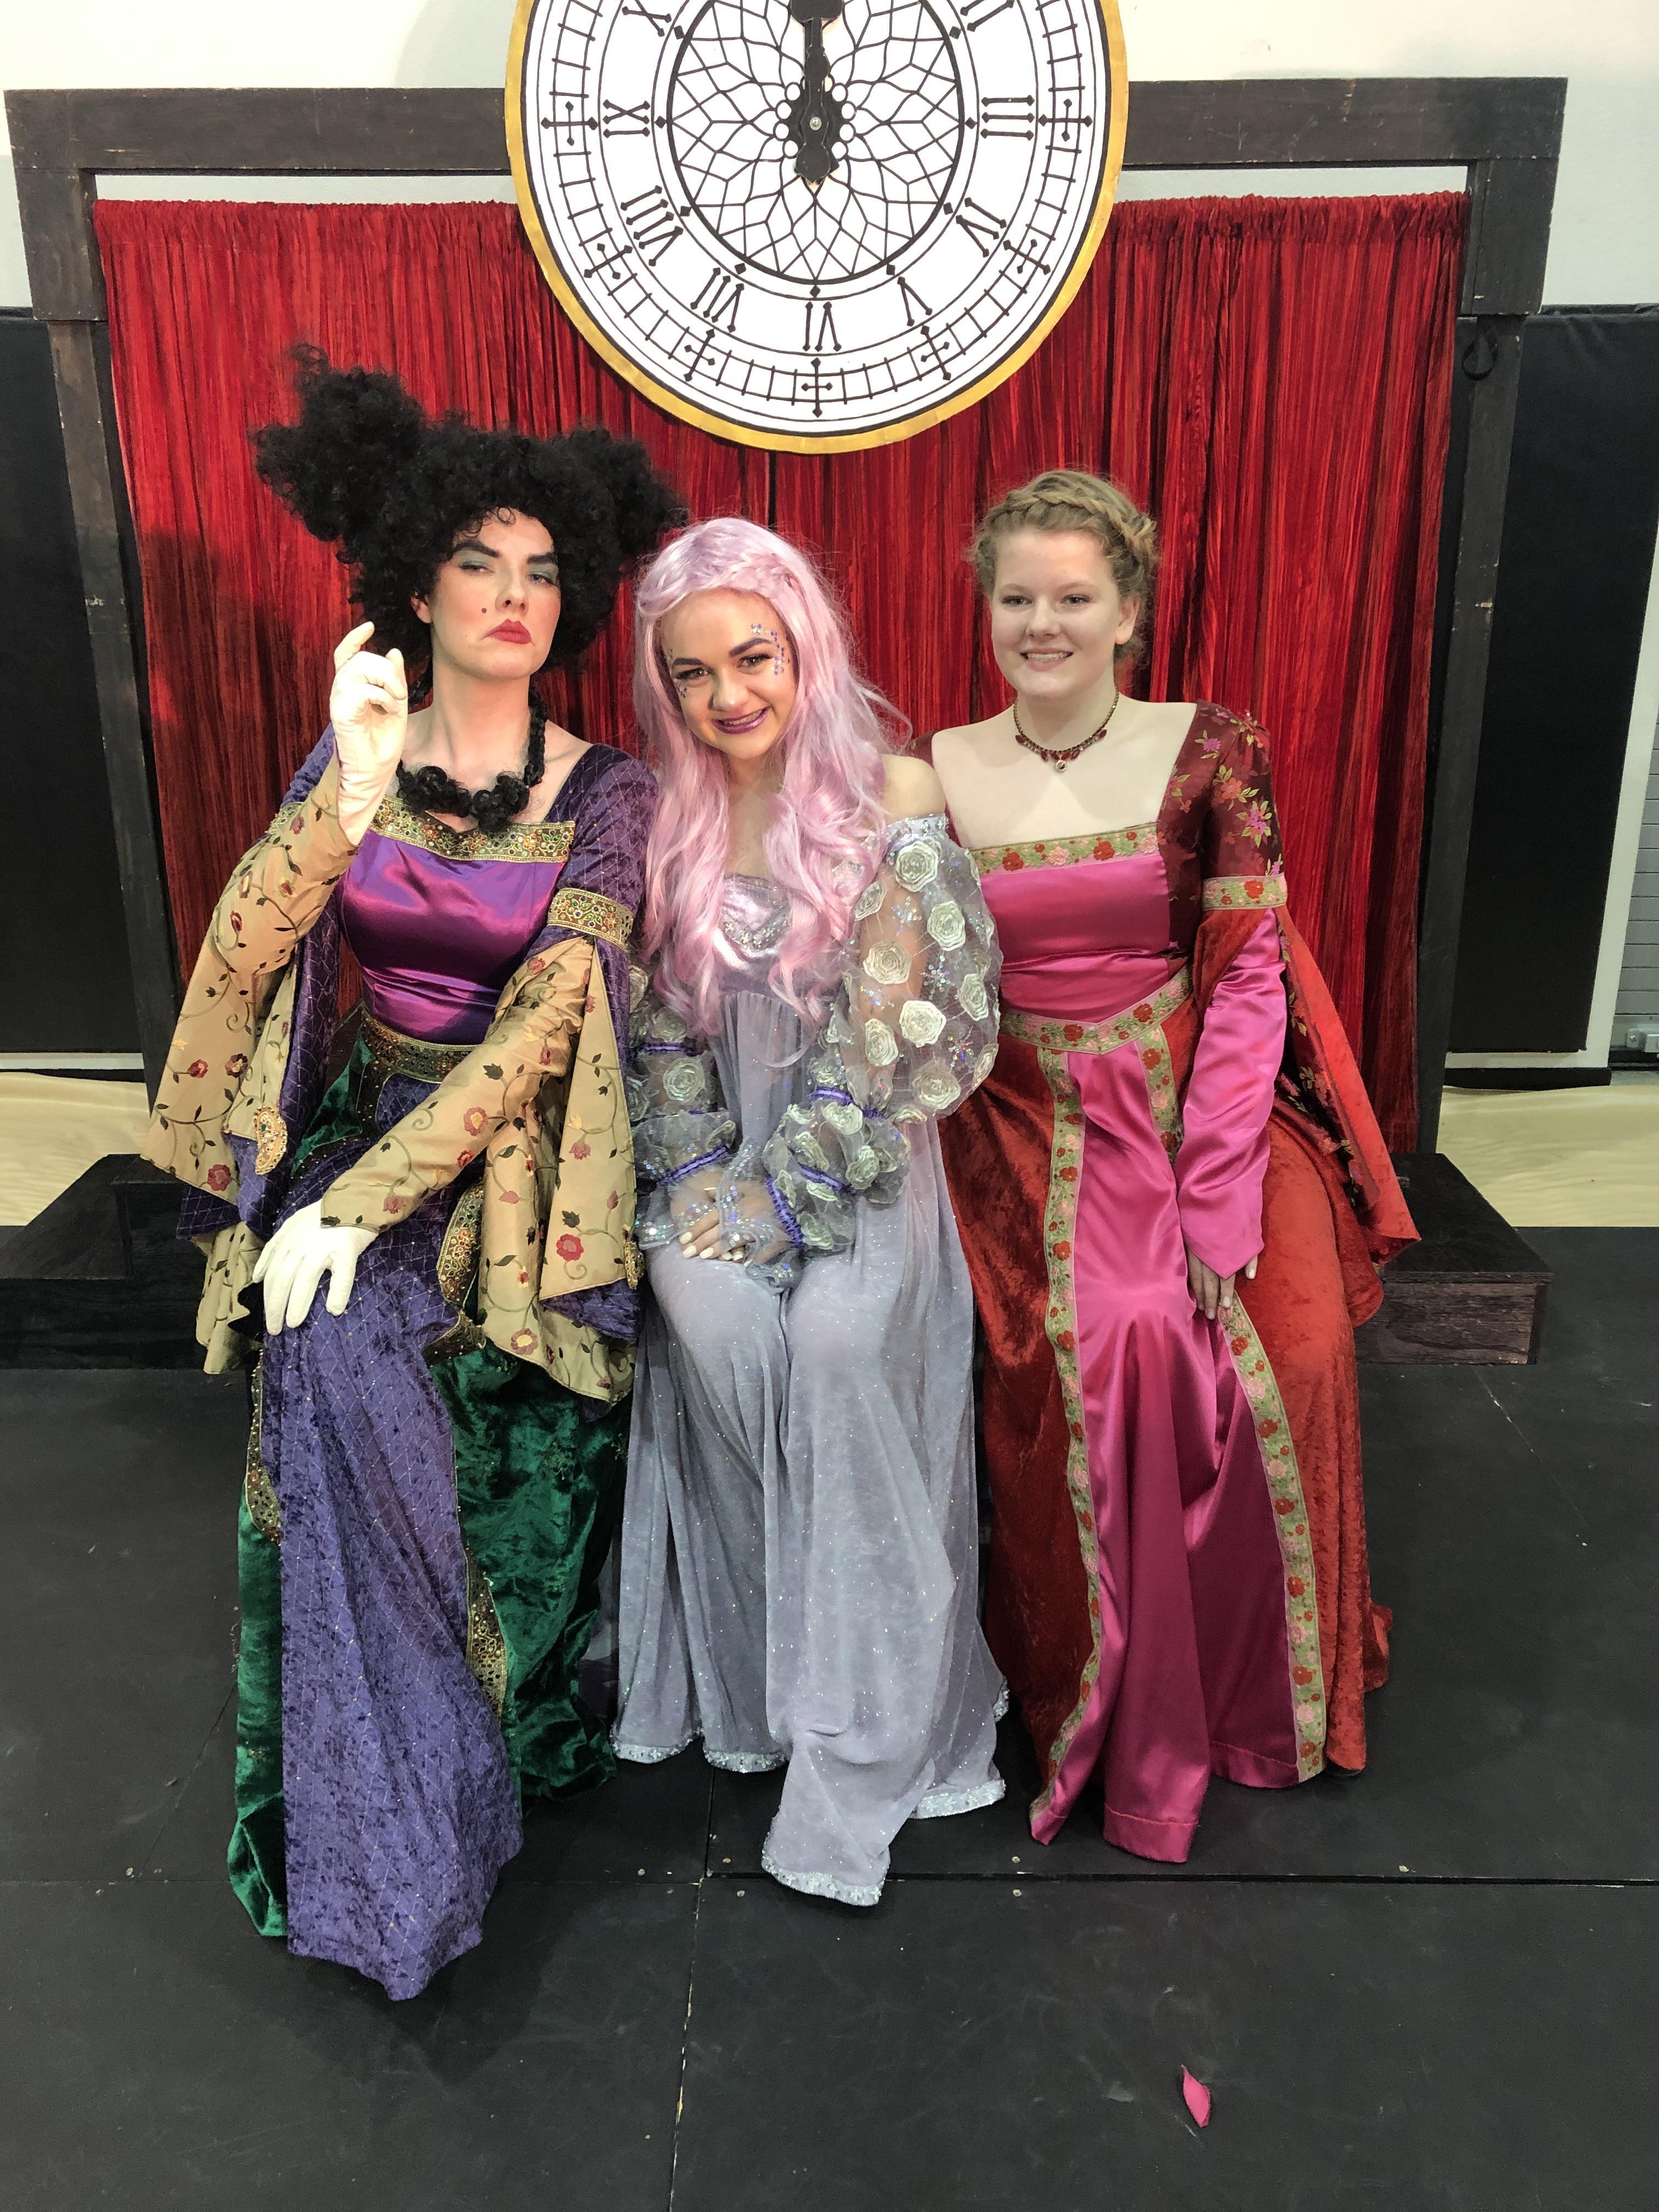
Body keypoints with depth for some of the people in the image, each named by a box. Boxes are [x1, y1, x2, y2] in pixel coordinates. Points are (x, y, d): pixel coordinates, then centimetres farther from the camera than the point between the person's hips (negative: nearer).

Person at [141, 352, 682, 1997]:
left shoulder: (608, 796, -4)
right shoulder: (353, 758, 3)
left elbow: (545, 1023, -14)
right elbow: (243, 954, -9)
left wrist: (367, 1199, -19)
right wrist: (353, 795, -22)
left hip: (516, 1167, -1)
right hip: (356, 1128, 2)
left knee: (350, 1341, -19)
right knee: (339, 1361, -20)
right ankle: (389, 1835, -2)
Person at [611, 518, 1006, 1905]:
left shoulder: (896, 800, -7)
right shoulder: (666, 815, 4)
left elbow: (883, 1026, -11)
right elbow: (661, 1020, 5)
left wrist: (785, 1192, -13)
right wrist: (697, 1178, -6)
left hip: (862, 1141, -3)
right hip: (723, 1136, 3)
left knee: (841, 1337, -23)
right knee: (710, 1319, -19)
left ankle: (857, 1738, -7)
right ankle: (747, 1672, 3)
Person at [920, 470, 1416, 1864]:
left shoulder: (1207, 754, -1)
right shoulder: (937, 776, 3)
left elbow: (1252, 974, -4)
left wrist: (1213, 1192, -13)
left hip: (1198, 1107, 0)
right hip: (1024, 1124, 0)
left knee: (1288, 1351, -17)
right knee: (1098, 1348, -21)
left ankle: (1253, 1683, 12)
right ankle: (1105, 1706, 4)